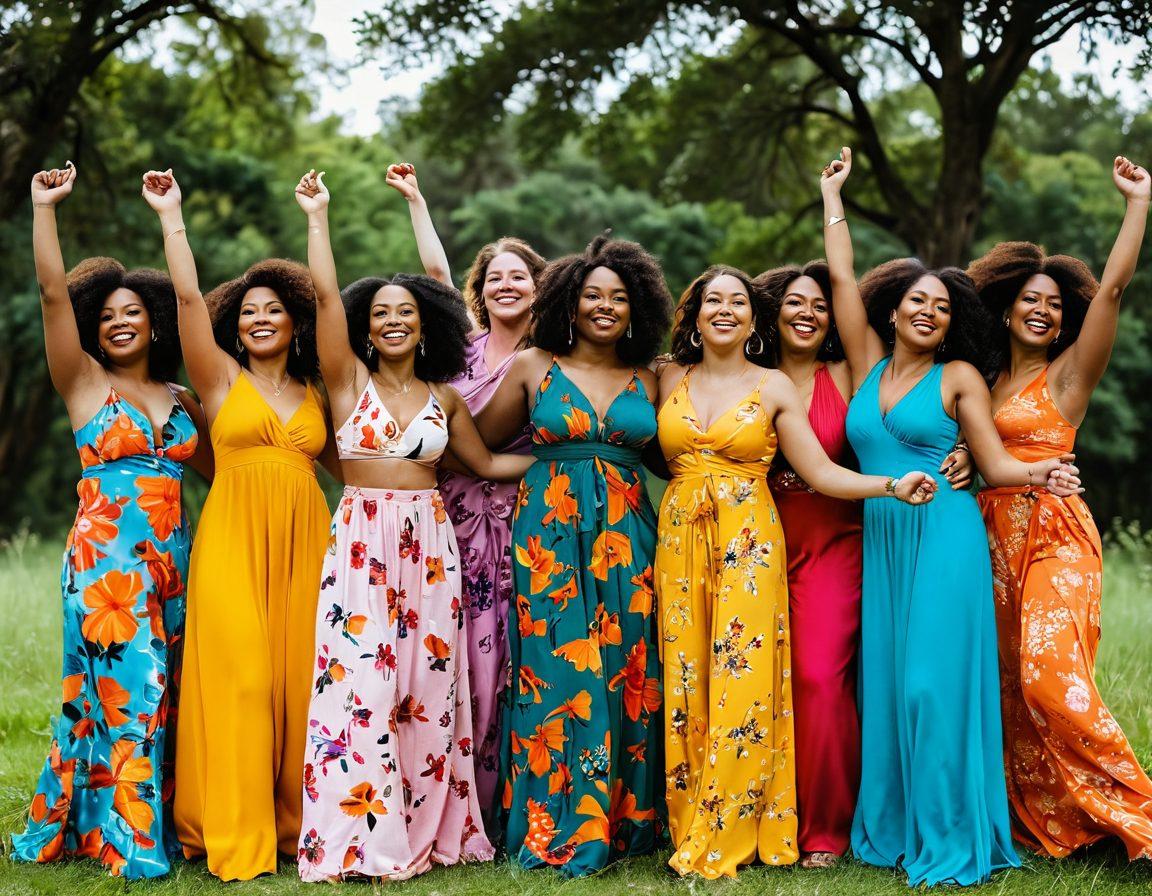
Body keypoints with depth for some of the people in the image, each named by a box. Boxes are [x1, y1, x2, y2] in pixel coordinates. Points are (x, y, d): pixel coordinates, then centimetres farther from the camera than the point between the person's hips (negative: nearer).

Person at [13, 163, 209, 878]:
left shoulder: (181, 399, 14)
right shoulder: (84, 382, 3)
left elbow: (218, 469, 19)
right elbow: (53, 292, -7)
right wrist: (45, 207, -10)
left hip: (173, 553, 4)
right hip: (106, 552, -4)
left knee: (162, 691, 6)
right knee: (128, 688, -7)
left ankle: (163, 823, 16)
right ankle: (131, 840, 1)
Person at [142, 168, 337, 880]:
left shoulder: (315, 393, 16)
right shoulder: (222, 379, 7)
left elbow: (342, 463, 21)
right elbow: (188, 295, -2)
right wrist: (171, 215, -2)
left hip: (303, 540, 3)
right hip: (234, 539, -3)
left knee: (297, 675, 2)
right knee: (238, 674, -8)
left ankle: (295, 822, 13)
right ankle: (236, 835, -1)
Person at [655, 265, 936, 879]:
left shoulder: (774, 387, 3)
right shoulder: (671, 379, 10)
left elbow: (821, 472, -1)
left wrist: (893, 486, -13)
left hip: (749, 542, -2)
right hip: (680, 539, 2)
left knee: (741, 685, -7)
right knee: (685, 684, 1)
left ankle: (722, 843, 0)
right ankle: (688, 831, 10)